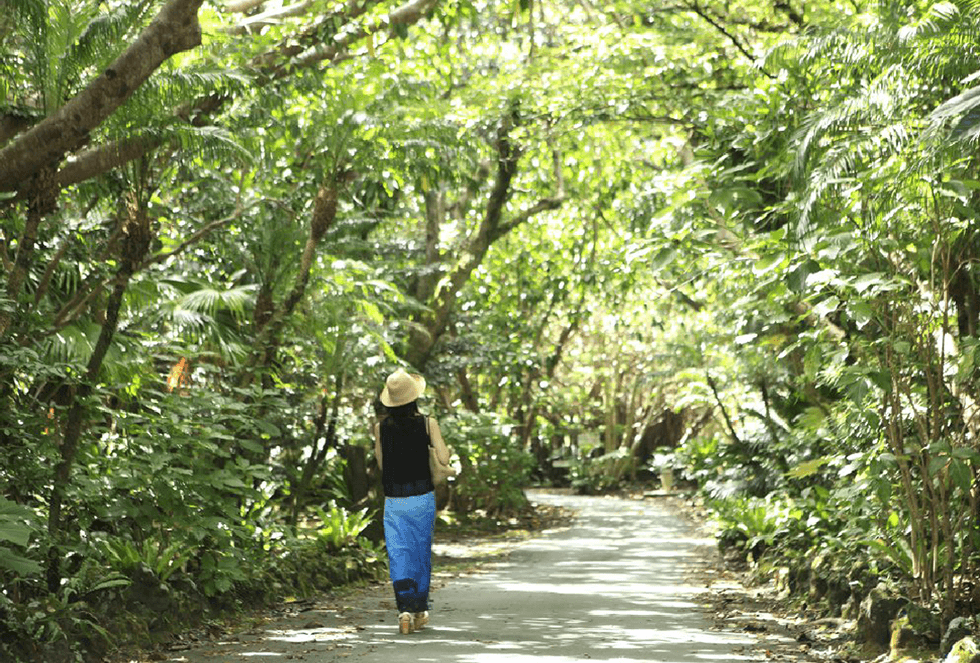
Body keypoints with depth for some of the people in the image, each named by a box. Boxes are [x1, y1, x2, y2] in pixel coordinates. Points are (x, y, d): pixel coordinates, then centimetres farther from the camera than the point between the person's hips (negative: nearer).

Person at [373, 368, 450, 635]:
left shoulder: (381, 427, -2)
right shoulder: (428, 423, -7)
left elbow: (381, 465, 8)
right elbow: (444, 458, -9)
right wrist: (442, 445, 11)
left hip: (393, 500, 0)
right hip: (423, 497, 0)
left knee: (398, 554, 0)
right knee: (421, 553, 14)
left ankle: (405, 609, -18)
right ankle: (420, 610, 24)